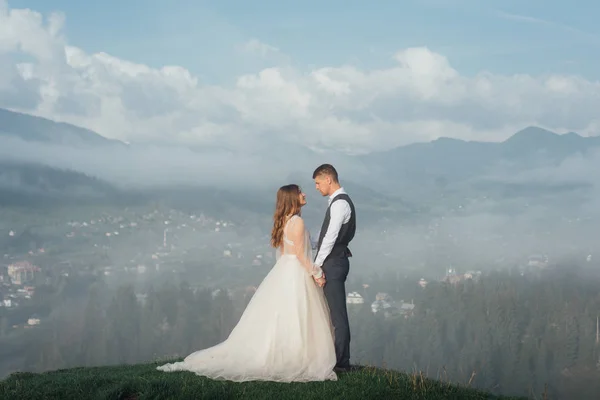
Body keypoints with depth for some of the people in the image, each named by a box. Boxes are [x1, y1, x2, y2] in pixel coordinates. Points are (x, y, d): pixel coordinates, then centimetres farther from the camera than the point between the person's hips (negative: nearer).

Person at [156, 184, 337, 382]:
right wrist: (315, 273, -11)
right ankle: (297, 363, -3)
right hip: (296, 273, -9)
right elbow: (300, 254, -17)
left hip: (283, 271, 9)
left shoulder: (283, 221, 13)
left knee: (279, 321, 10)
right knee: (296, 322, -5)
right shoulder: (297, 221, -15)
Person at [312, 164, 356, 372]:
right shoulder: (340, 201, 16)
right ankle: (341, 359, 18)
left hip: (333, 263, -10)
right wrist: (320, 262, 16)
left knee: (337, 313, -6)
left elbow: (331, 237, -20)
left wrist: (318, 263, -16)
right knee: (334, 312, 13)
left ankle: (341, 361, -3)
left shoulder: (340, 203, -15)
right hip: (334, 262, 10)